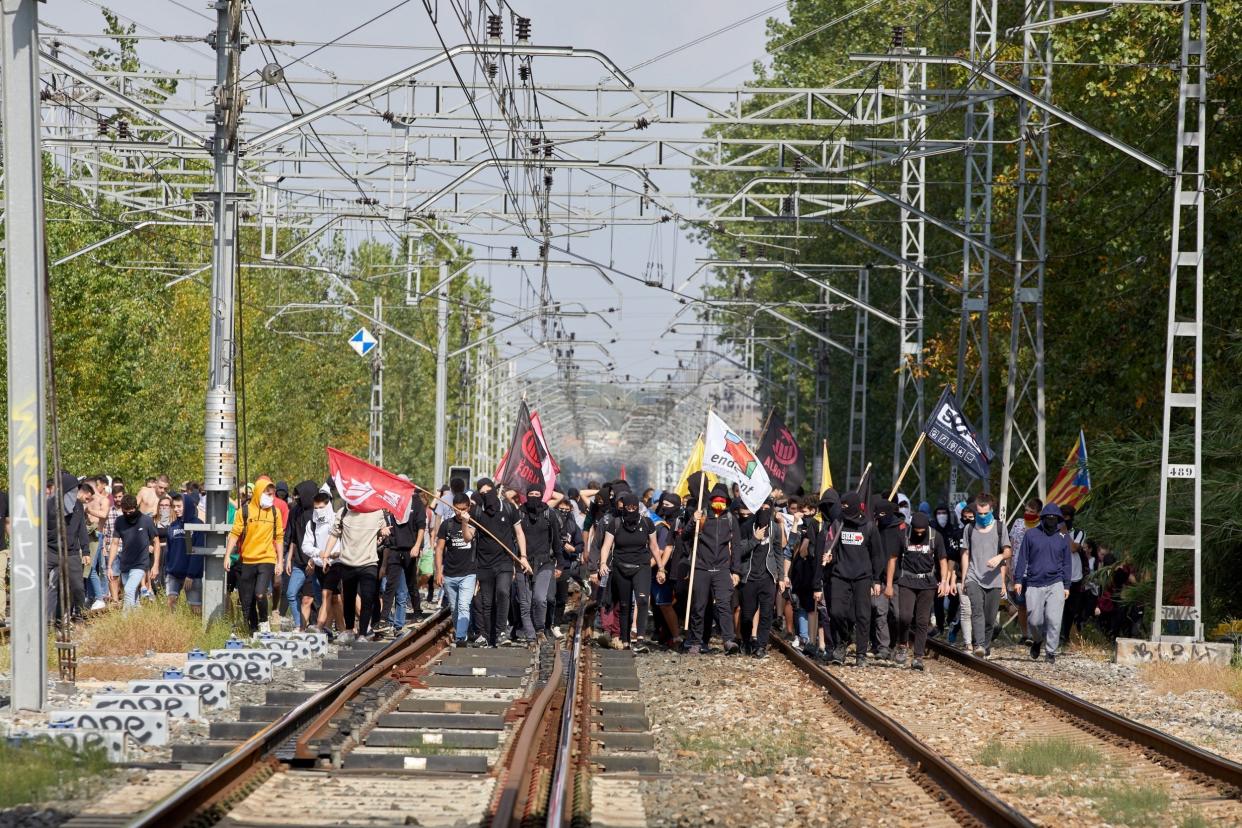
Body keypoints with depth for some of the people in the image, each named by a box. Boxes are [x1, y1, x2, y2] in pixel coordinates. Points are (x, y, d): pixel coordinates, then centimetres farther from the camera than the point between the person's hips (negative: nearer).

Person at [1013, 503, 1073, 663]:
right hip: (1034, 584, 0)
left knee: (1053, 619, -11)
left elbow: (1066, 563, 13)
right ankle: (1037, 640, 30)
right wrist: (1018, 580, 1)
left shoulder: (1063, 537, 9)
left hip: (1055, 585, 0)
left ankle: (1050, 652, -5)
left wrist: (1066, 586, 8)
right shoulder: (1031, 535, 5)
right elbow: (1022, 559, 8)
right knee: (1034, 620, -1)